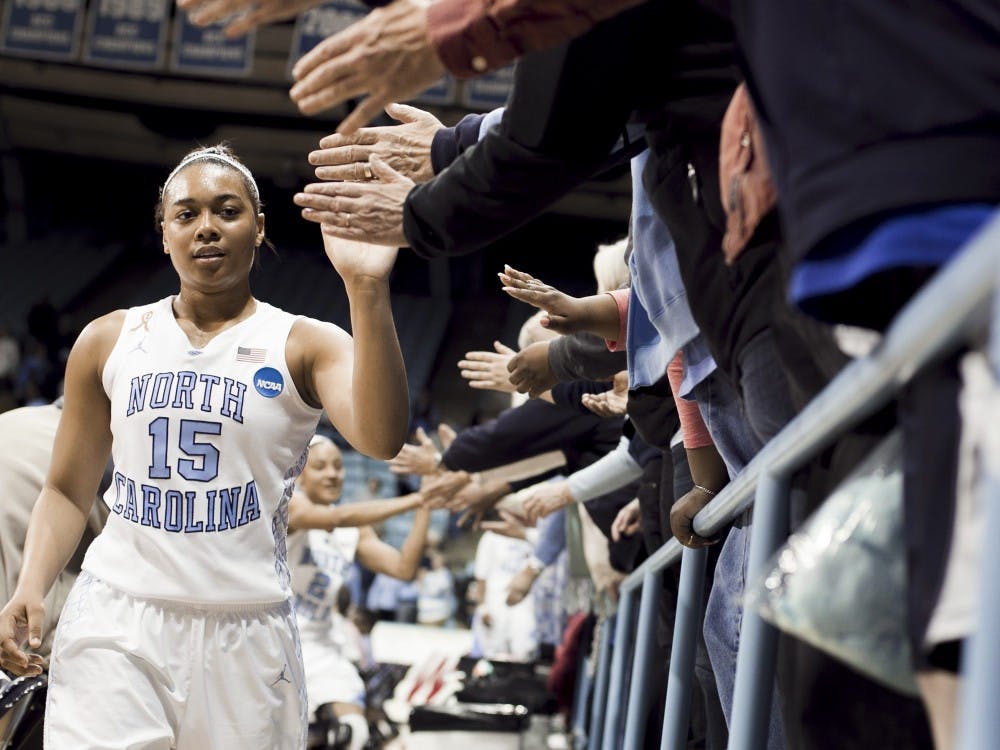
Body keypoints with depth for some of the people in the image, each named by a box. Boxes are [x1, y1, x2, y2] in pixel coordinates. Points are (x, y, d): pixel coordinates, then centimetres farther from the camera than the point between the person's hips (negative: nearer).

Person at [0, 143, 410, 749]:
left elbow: (381, 440, -20)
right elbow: (68, 491, 15)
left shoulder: (305, 345, 1)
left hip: (246, 632, -1)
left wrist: (367, 289, -32)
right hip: (115, 628, 1)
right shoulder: (108, 341, 9)